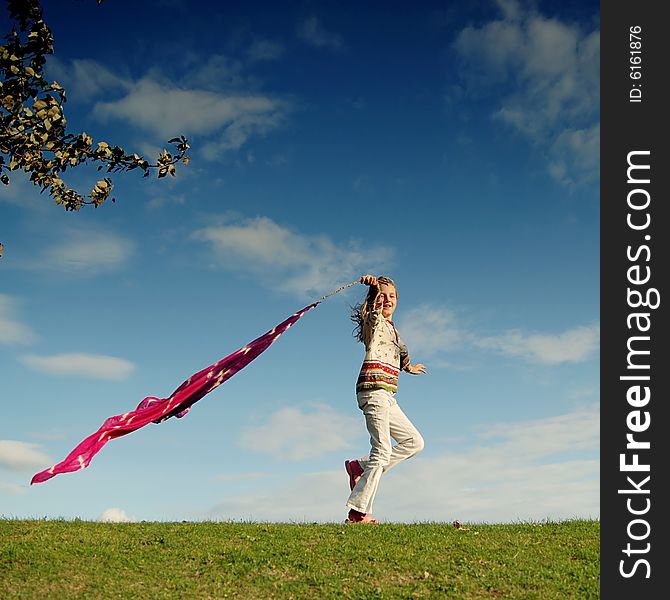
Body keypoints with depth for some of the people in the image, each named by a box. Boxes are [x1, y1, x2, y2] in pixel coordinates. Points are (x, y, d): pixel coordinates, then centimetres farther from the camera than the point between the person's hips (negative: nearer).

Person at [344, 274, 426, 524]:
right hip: (374, 388, -9)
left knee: (414, 442, 13)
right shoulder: (373, 321, 0)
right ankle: (357, 512, -9)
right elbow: (375, 312, -26)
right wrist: (373, 286, -45)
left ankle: (360, 467, 10)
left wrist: (409, 367, 62)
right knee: (382, 451, -13)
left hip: (386, 395, 9)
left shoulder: (390, 328, 24)